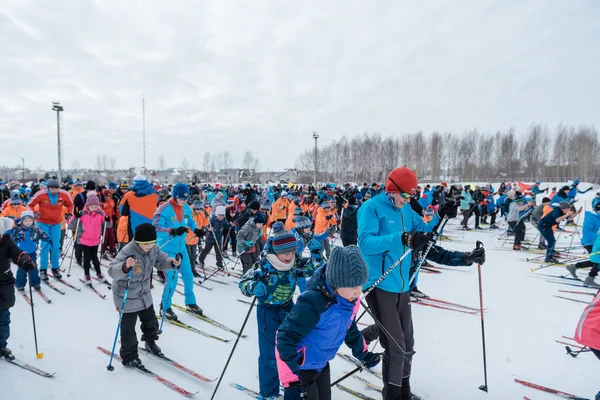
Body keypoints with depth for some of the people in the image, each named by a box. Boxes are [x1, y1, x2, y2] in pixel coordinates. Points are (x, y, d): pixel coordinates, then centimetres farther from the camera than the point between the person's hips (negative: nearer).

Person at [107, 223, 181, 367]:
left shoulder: (154, 248, -11)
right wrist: (125, 267, -60)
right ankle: (128, 357, 27)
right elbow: (112, 271, -39)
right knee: (128, 329, 6)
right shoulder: (127, 252, -31)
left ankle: (150, 342, 50)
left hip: (144, 294, 7)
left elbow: (161, 261, 5)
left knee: (151, 322, 23)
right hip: (127, 297, -6)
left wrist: (172, 262, -15)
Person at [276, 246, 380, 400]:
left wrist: (363, 354, 18)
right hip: (298, 367, -7)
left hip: (321, 364, 8)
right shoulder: (312, 302, -36)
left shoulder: (351, 299, -11)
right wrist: (291, 381, -30)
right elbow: (286, 338, -31)